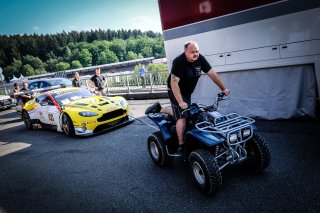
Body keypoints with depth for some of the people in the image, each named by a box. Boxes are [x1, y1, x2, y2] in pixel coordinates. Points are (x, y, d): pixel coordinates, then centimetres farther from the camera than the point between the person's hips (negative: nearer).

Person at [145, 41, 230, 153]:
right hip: (176, 91, -7)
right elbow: (174, 82, -34)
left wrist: (223, 88, -8)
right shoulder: (179, 61, -28)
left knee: (181, 113, 18)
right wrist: (180, 102, -40)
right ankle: (181, 145, -8)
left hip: (187, 92, 8)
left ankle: (159, 109, 32)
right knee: (182, 117, -15)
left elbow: (212, 74, -5)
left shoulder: (200, 59, -9)